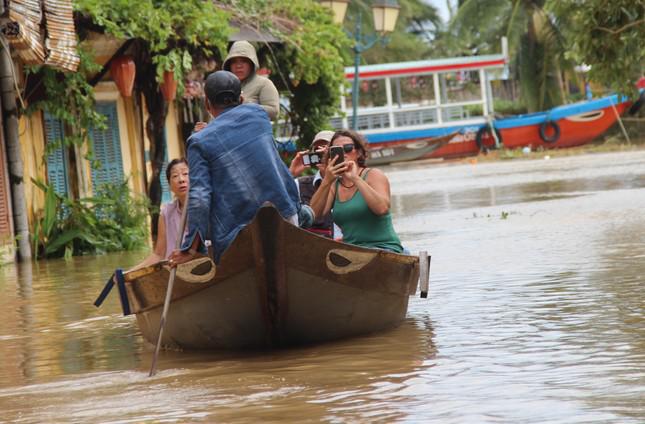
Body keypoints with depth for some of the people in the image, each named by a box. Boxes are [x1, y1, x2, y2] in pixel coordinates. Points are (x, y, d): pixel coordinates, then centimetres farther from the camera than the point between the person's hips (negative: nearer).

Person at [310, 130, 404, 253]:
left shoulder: (373, 175, 0)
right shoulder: (334, 185, 11)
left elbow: (382, 208, -19)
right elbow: (314, 214, -5)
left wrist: (355, 179, -21)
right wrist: (327, 181, -17)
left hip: (383, 249, -4)